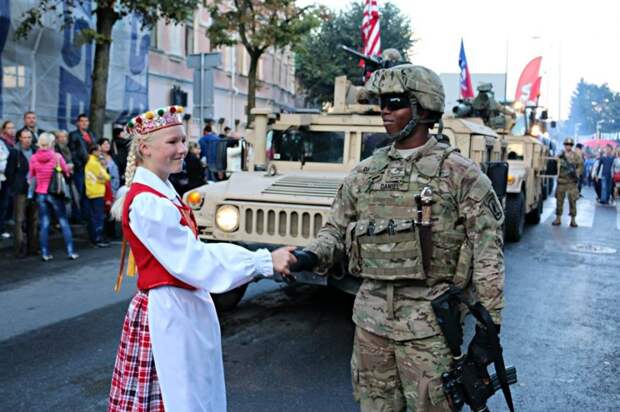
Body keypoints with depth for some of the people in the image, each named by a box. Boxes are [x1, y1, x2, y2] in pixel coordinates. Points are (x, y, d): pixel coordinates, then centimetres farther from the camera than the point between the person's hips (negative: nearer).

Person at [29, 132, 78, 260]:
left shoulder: (34, 158, -4)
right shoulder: (57, 156, -12)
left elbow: (31, 175, 8)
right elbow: (67, 172, 0)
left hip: (40, 194, 3)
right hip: (55, 193, -3)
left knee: (44, 224, 7)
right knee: (64, 223, 5)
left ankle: (45, 253, 7)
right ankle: (71, 252, 4)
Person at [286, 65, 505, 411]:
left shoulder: (459, 173, -6)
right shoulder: (366, 173, 8)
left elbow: (487, 251, -6)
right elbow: (337, 230, 13)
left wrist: (488, 324, -8)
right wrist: (310, 257, -8)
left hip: (429, 321, -4)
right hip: (371, 317, 5)